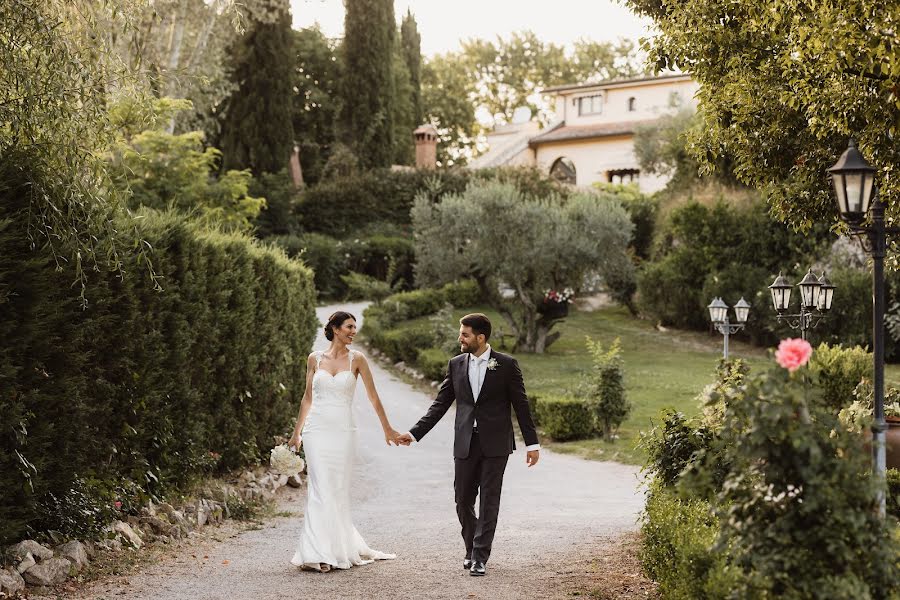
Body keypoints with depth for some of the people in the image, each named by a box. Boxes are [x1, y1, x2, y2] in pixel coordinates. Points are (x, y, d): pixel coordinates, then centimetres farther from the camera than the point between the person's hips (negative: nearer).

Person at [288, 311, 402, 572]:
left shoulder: (356, 359, 2)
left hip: (343, 431, 0)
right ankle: (320, 553, -4)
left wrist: (387, 428, 9)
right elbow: (308, 397, 15)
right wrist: (297, 431, 16)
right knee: (320, 489, -6)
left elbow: (373, 396, 7)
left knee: (338, 490, 3)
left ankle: (340, 548, 14)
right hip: (317, 429, 0)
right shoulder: (315, 359, 6)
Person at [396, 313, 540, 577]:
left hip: (495, 444, -3)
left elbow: (521, 405, 0)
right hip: (465, 444, 3)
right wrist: (415, 433, 1)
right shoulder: (456, 365, 6)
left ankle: (480, 557, 3)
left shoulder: (506, 365, -3)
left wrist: (532, 443, -1)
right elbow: (440, 404, 8)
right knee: (463, 500, 6)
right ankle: (472, 548, 26)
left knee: (489, 500, -2)